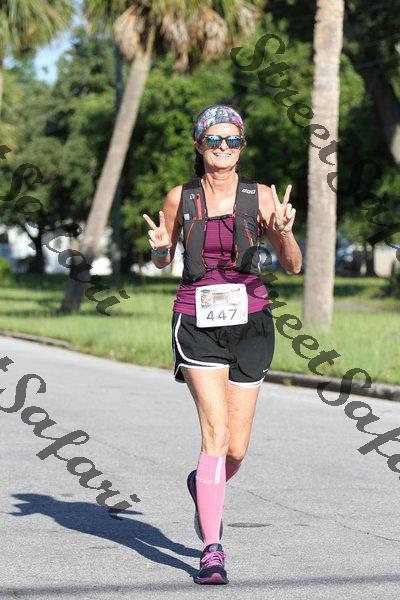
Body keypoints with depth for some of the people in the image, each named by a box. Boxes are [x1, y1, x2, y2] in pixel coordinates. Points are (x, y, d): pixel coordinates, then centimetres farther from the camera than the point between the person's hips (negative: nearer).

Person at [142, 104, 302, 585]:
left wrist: (285, 231, -21)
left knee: (237, 450, 4)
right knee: (216, 433, -18)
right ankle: (212, 550, -13)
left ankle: (203, 486, 40)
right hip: (197, 323, -1)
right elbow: (163, 260, 17)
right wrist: (160, 246, -6)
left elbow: (293, 265, -1)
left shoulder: (261, 197, 1)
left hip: (249, 321, 1)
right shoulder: (180, 198, 3)